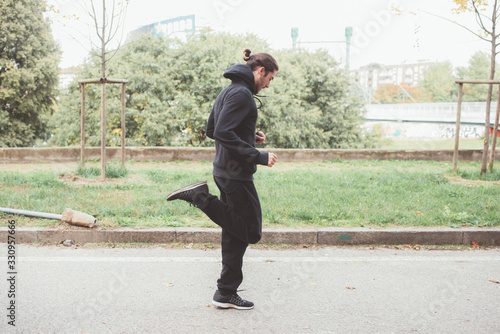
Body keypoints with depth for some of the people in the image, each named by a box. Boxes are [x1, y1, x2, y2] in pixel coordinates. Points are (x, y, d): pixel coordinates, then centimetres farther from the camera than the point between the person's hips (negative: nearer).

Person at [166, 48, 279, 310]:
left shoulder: (229, 91, 16)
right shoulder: (241, 93, -15)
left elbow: (211, 129, 21)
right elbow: (223, 133, -25)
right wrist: (258, 156, -22)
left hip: (224, 170, 10)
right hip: (236, 173, -10)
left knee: (235, 231, 13)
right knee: (250, 231, 0)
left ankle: (226, 293, 18)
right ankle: (201, 198, -5)